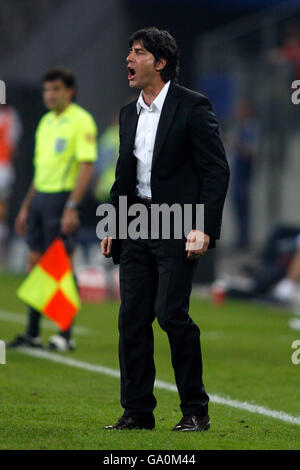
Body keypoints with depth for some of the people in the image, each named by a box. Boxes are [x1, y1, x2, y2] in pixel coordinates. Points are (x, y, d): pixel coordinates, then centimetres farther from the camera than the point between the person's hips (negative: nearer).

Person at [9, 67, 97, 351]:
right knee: (35, 263, 8)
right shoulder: (46, 122, 16)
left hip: (63, 197, -8)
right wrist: (26, 206, 20)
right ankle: (32, 333, 12)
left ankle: (66, 335, -1)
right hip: (40, 197, 8)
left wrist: (71, 207, -22)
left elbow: (86, 166, -15)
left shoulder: (81, 121, -8)